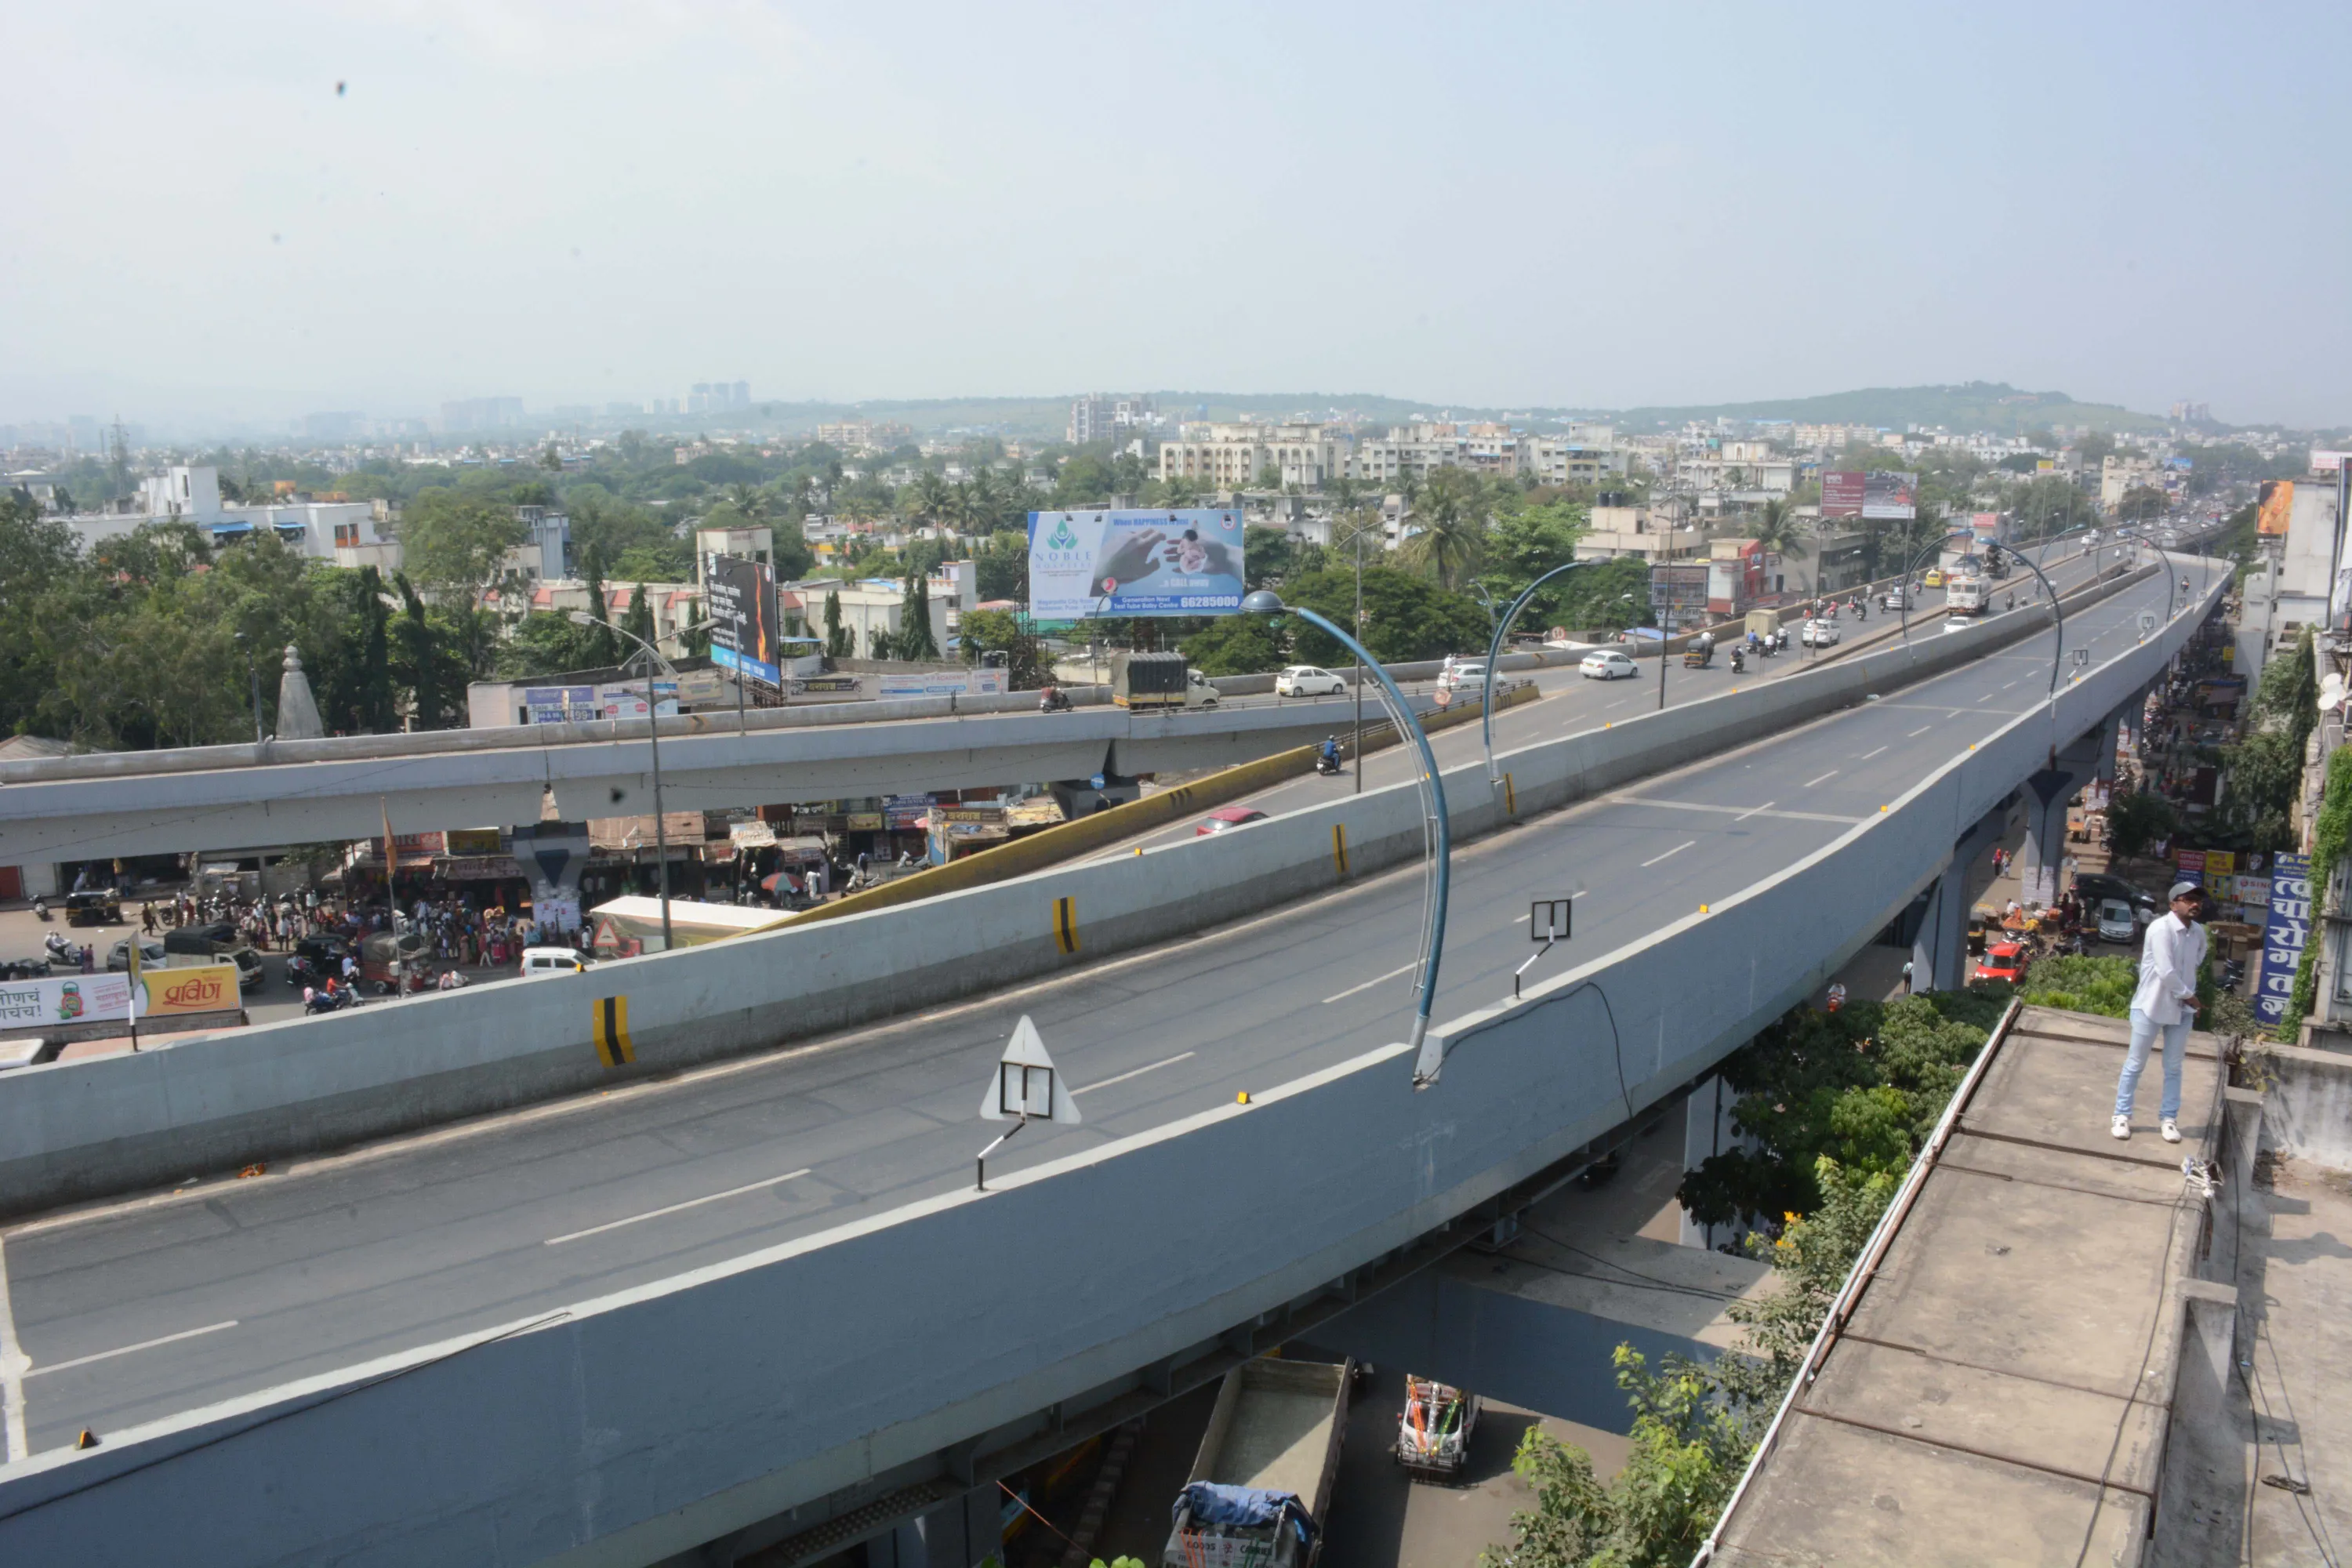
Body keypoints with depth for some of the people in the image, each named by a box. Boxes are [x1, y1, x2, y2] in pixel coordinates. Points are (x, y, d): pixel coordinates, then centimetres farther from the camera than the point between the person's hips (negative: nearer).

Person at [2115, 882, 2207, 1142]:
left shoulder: (2199, 932, 2)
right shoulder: (2161, 928, -20)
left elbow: (2194, 965, 13)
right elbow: (2165, 972, -22)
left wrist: (2188, 997, 2)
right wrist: (2188, 995, -12)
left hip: (2181, 1009, 6)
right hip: (2151, 1005, -5)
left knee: (2173, 1067, 11)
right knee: (2135, 1064, 5)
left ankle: (2168, 1119, 21)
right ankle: (2122, 1116, 14)